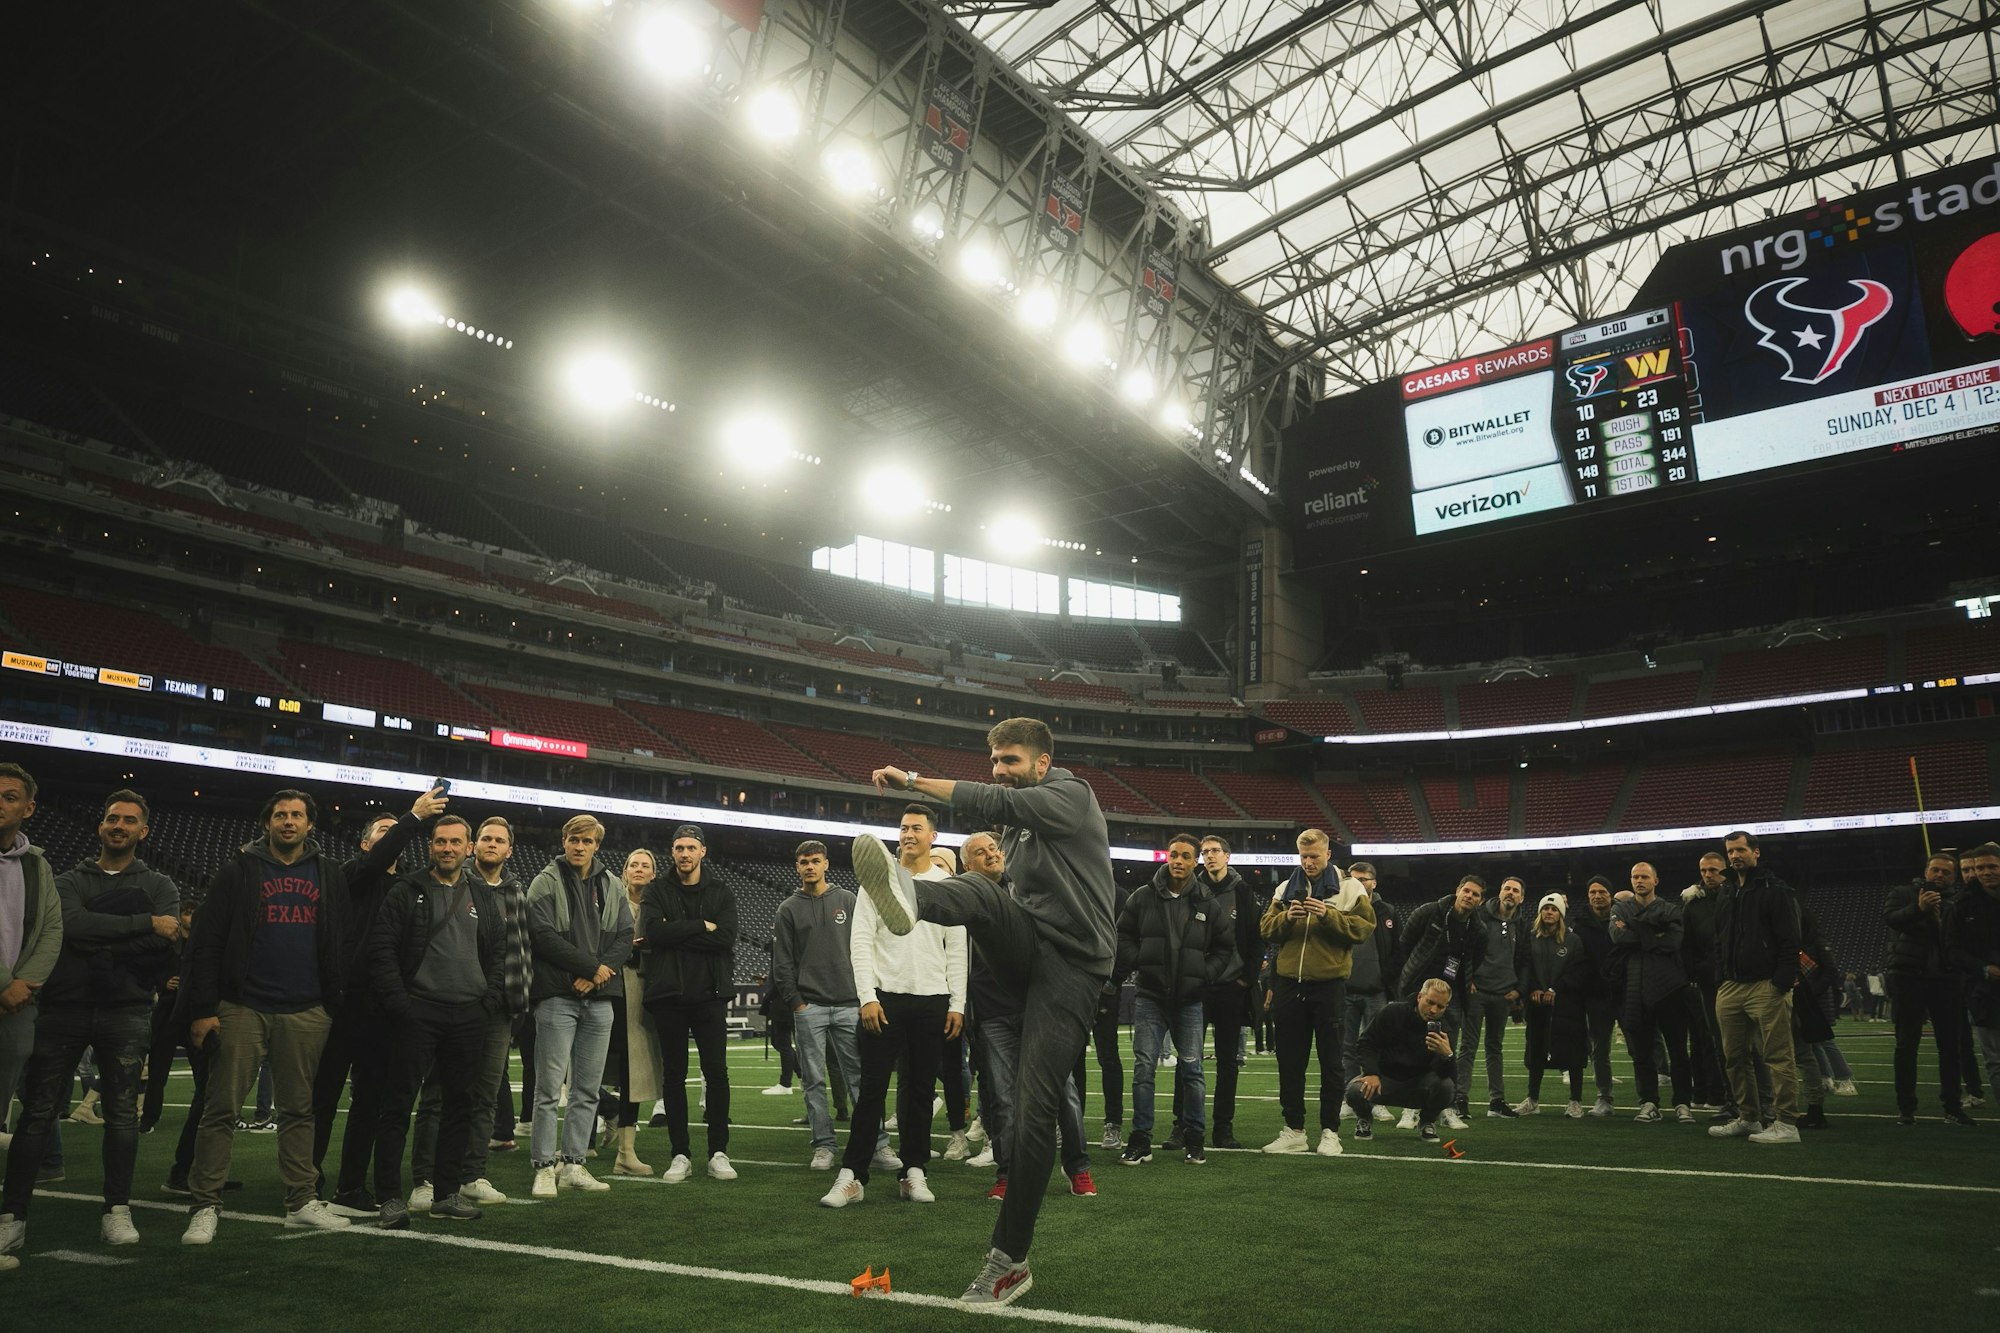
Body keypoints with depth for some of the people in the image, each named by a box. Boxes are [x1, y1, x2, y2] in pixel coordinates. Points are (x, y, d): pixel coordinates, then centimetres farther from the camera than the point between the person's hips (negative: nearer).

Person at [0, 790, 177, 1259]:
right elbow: (74, 926, -12)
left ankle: (117, 1211, 10)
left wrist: (97, 941, -12)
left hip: (126, 1012, 0)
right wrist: (144, 924, -14)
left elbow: (164, 940, -10)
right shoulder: (70, 881, 10)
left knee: (122, 1112, 2)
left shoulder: (159, 886, 9)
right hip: (64, 1008, 1)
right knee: (38, 1111, 1)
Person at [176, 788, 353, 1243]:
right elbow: (207, 943, -1)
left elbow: (340, 945, 12)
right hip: (243, 1009, -2)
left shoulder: (330, 874, 10)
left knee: (299, 1108, 9)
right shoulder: (239, 871, 2)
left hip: (306, 1013, 2)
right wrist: (203, 1009, -8)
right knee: (222, 1109, -1)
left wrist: (337, 1002, 5)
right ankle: (205, 1206, 8)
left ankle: (302, 1201, 15)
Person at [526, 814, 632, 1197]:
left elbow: (625, 937, 6)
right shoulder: (547, 882, -2)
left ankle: (573, 1163, 16)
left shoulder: (611, 886, 12)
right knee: (549, 1088, -2)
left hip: (598, 999, 5)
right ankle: (544, 1167, 6)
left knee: (588, 1089, 8)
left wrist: (598, 973, -10)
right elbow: (545, 936, -12)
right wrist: (592, 966, -13)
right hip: (557, 997, -4)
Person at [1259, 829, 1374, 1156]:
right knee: (1289, 1060, 8)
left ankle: (1330, 1131, 14)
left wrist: (1328, 915, -20)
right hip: (1290, 984, 4)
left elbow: (1364, 926, -10)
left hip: (1329, 984, -3)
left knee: (1330, 1061, 5)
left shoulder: (1349, 888, 0)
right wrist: (1286, 918, -13)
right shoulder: (1285, 889, 10)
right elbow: (1266, 929, 6)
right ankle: (1293, 1130, 18)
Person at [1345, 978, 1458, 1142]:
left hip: (1418, 1083, 1)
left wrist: (1447, 1054, -43)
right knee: (1355, 1091, -32)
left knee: (1446, 1087, -30)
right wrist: (1372, 1073, -20)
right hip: (1384, 1078, -1)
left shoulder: (1443, 1030, -9)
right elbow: (1367, 1042, -5)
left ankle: (1427, 1121, 5)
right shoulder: (1393, 1012, -12)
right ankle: (1365, 1118, 8)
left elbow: (1448, 1074, -20)